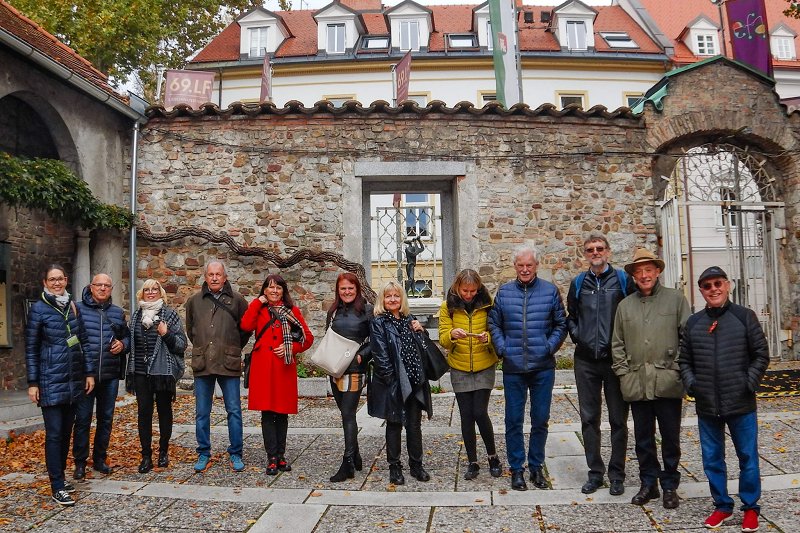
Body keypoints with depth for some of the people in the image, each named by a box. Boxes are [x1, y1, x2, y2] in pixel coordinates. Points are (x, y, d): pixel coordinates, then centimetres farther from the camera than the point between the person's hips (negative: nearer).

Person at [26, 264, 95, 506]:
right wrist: (32, 382, -6)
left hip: (74, 381, 5)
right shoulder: (39, 309, -4)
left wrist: (89, 372, 8)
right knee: (54, 434, -4)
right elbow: (31, 348, -3)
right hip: (51, 382, -5)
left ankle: (60, 476, 23)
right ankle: (57, 488, 1)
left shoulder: (73, 306, 9)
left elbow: (83, 341, 12)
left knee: (66, 431, 11)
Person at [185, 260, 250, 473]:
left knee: (234, 411, 3)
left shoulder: (236, 300, 1)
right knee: (202, 413, 8)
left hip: (229, 363, -2)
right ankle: (203, 454, 21)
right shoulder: (195, 301, 8)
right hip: (202, 364, 2)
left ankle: (235, 454, 14)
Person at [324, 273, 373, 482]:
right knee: (346, 414, 13)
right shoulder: (334, 311, 12)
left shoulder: (367, 310, -5)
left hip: (355, 370, -6)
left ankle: (348, 465, 0)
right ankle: (355, 457, 26)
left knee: (348, 414, -6)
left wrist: (361, 355, -16)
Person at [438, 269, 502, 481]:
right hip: (459, 369, 1)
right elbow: (443, 340, -6)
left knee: (480, 413, -8)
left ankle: (493, 457, 15)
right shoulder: (447, 307, -2)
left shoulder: (487, 304, -3)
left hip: (484, 367, -1)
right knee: (466, 416, 5)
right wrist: (452, 335, -29)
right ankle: (472, 462, 19)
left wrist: (488, 337, -23)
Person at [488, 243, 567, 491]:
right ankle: (517, 468, 19)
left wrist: (549, 347, -5)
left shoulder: (550, 291, 2)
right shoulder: (504, 292, 4)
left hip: (543, 368, 0)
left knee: (540, 419, 9)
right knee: (514, 420, 6)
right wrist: (502, 348, -3)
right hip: (513, 368, 0)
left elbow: (561, 325, 6)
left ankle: (536, 466, 25)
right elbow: (494, 324, 8)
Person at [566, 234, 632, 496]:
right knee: (589, 418, 8)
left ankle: (617, 474, 18)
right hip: (586, 361, 3)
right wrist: (575, 334, 5)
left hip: (615, 359, -3)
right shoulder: (578, 283, 9)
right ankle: (595, 472, 20)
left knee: (618, 419, 6)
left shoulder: (623, 280, 0)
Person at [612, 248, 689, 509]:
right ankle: (648, 483, 24)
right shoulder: (625, 305, 10)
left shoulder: (675, 299, 3)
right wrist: (623, 372, 4)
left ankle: (670, 486, 22)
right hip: (636, 383, 3)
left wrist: (678, 368, -6)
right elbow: (617, 343, 13)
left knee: (670, 437, 7)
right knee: (643, 437, 11)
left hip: (668, 382, -2)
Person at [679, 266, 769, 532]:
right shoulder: (693, 323, 6)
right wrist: (692, 385, -1)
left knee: (748, 458, 8)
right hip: (706, 407, 3)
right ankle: (722, 505, 26)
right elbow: (684, 360, 12)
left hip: (741, 404, -3)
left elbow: (761, 355, 0)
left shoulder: (744, 316, -1)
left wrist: (749, 384, -7)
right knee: (712, 459, 11)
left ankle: (750, 507, 25)